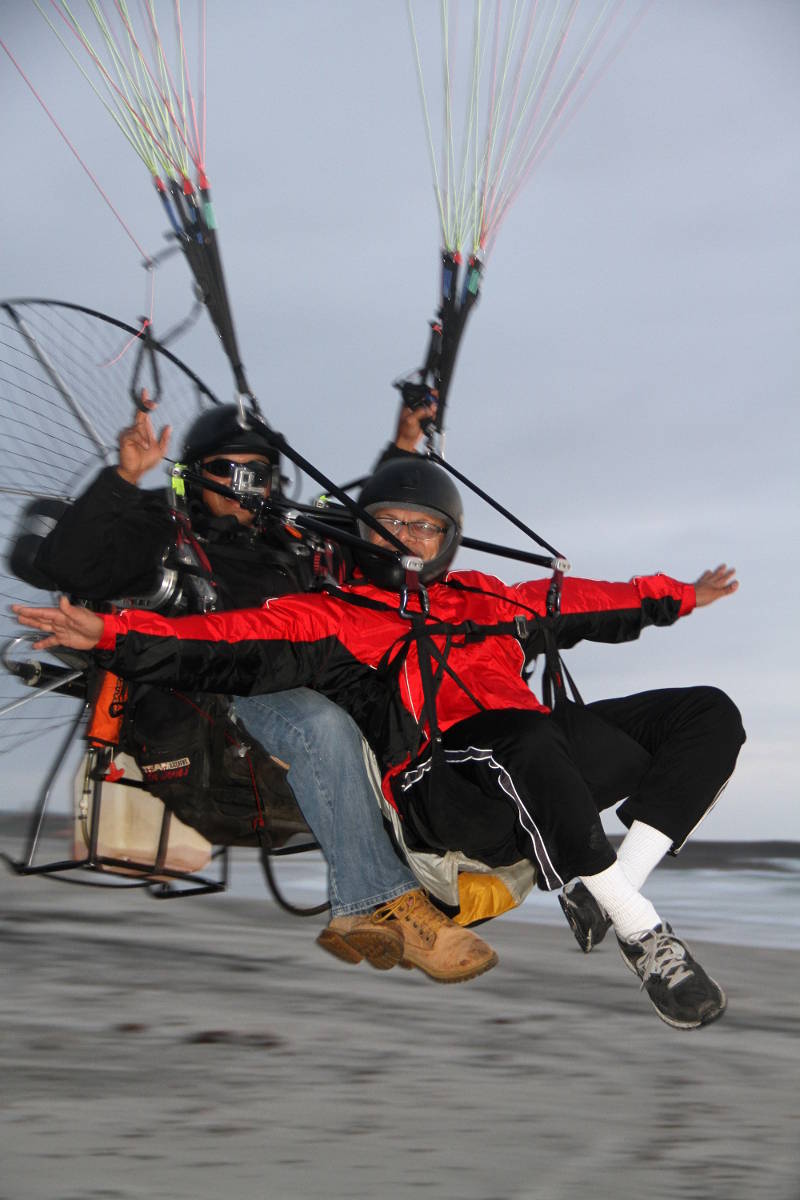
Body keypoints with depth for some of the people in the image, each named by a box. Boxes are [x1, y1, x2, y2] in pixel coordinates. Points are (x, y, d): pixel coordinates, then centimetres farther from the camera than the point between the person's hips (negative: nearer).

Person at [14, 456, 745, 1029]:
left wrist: (677, 597, 52)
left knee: (709, 713, -3)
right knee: (531, 740, -41)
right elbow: (222, 645, 0)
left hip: (545, 775, 7)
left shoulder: (486, 599, 31)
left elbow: (577, 605, 44)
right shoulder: (327, 618, 14)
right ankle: (644, 936, -29)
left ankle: (622, 879, -16)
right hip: (444, 787, -6)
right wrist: (114, 635, -15)